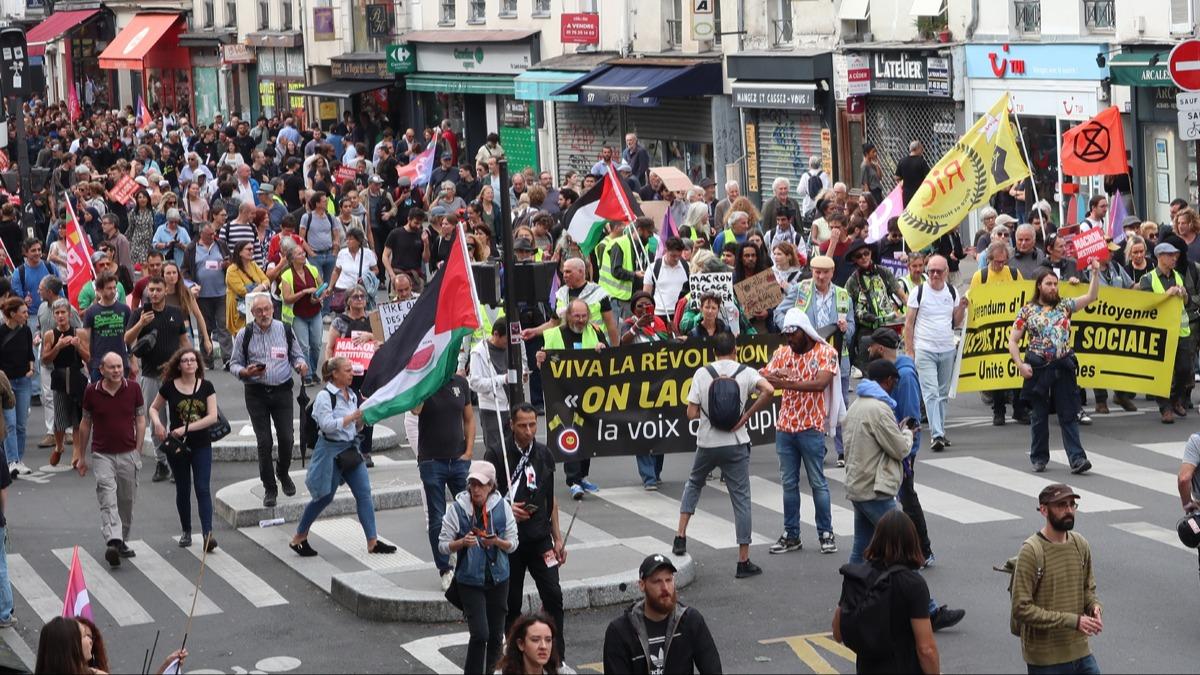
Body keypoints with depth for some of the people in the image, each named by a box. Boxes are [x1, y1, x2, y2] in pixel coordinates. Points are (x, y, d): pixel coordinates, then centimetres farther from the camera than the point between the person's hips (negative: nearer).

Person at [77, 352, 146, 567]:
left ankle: (122, 541, 26)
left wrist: (137, 451, 0)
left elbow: (140, 421, 5)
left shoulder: (133, 388, -1)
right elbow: (86, 423, 9)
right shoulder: (92, 392, -2)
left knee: (126, 500, 10)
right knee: (108, 499, -15)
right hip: (102, 454, -2)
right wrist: (81, 456, 12)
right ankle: (113, 543, -27)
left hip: (128, 454, 2)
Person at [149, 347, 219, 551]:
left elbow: (213, 416, -9)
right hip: (177, 445, 1)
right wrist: (157, 423, -12)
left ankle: (207, 534, -15)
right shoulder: (170, 387, -1)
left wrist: (186, 428, -17)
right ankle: (186, 532, 25)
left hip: (201, 445, -1)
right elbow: (154, 408, 11)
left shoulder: (206, 387, -2)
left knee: (202, 489, -9)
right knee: (183, 490, 11)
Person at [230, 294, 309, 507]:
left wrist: (301, 364, -9)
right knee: (264, 441, -2)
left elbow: (297, 355, 13)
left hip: (282, 391, 1)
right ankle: (269, 488, 11)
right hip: (256, 393, -1)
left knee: (286, 438, -2)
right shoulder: (244, 335, 0)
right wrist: (245, 372, -16)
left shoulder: (285, 330, 4)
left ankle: (283, 473, 29)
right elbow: (234, 364, 5)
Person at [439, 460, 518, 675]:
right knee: (480, 634, -12)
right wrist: (463, 542, -24)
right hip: (470, 580, -3)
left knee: (496, 633, 9)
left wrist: (498, 542, -19)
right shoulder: (457, 508, -10)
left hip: (498, 578, 3)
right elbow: (443, 546, -5)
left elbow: (513, 544, 1)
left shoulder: (502, 506, -4)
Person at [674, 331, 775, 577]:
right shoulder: (745, 373, -4)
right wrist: (747, 416, -11)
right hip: (735, 444, -1)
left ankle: (680, 537, 18)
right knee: (741, 499, 4)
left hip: (707, 443, 1)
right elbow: (769, 391, -22)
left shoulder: (702, 374, -3)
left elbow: (691, 413, -6)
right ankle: (744, 561, 4)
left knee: (693, 484, 27)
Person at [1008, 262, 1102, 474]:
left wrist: (1095, 272, -9)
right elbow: (1012, 341, 3)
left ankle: (1077, 458, -6)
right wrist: (1020, 365, -9)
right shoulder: (1027, 311, 3)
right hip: (1038, 368, -1)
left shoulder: (1065, 306, 9)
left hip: (1063, 367, 1)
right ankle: (1039, 458, 19)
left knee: (1069, 415, -2)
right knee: (1040, 416, 7)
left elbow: (1091, 297, 1)